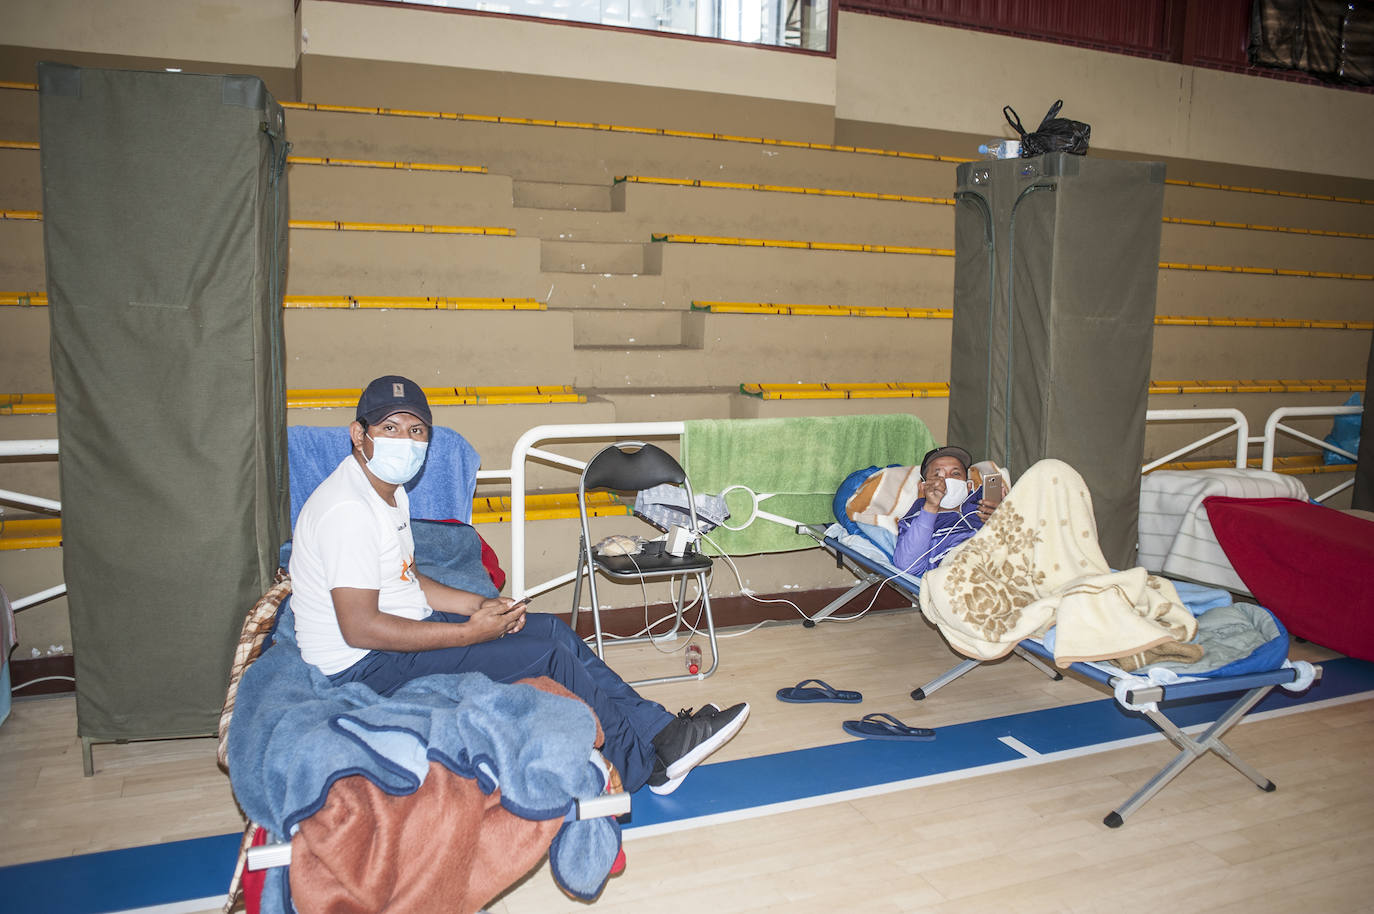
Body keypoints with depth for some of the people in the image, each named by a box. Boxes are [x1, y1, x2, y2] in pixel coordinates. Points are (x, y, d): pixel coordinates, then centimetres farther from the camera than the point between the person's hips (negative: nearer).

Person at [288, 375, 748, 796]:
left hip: (407, 625, 10)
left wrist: (480, 605, 1)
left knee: (551, 627, 2)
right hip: (363, 665, -10)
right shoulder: (348, 510, -22)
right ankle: (644, 764, 0)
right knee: (548, 655, -15)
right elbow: (360, 628, -26)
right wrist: (470, 633, -21)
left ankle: (660, 730, 3)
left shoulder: (391, 492, 10)